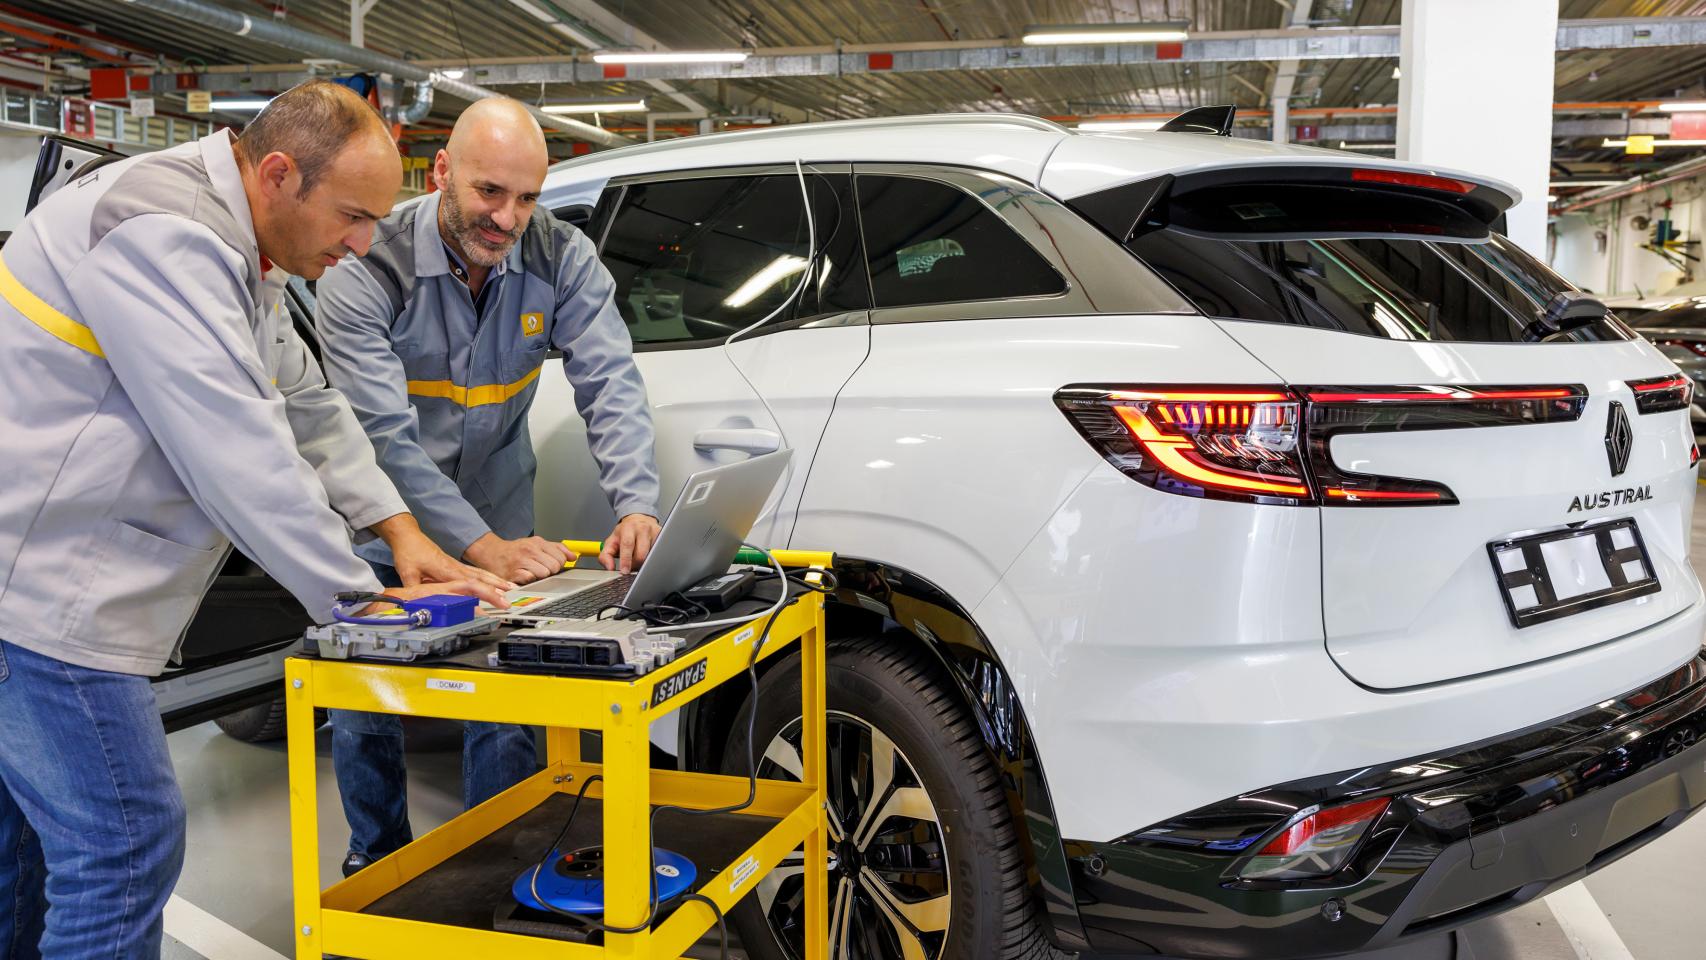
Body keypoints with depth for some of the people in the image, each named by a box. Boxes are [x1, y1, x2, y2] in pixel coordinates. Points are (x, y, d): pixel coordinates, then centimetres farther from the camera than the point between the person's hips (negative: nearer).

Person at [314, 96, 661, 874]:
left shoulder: (562, 259, -14)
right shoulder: (366, 272, -24)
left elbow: (610, 382, -18)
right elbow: (387, 436, -29)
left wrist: (636, 504, -35)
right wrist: (482, 547, -37)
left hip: (499, 510, 2)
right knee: (363, 704, 7)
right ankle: (377, 856, 31)